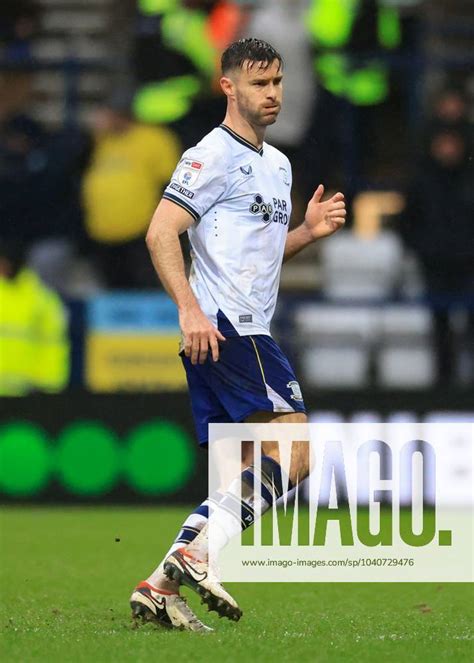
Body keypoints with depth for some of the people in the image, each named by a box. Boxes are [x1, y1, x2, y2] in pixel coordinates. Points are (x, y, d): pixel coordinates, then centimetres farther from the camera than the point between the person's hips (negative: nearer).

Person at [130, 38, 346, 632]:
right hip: (223, 328, -10)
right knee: (293, 452, -17)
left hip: (245, 332, 10)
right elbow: (160, 233, -14)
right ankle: (199, 553, -21)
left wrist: (308, 231, 9)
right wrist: (190, 309, -24)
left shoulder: (277, 165, 21)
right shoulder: (213, 156, -8)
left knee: (242, 477, 6)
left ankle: (162, 586, 4)